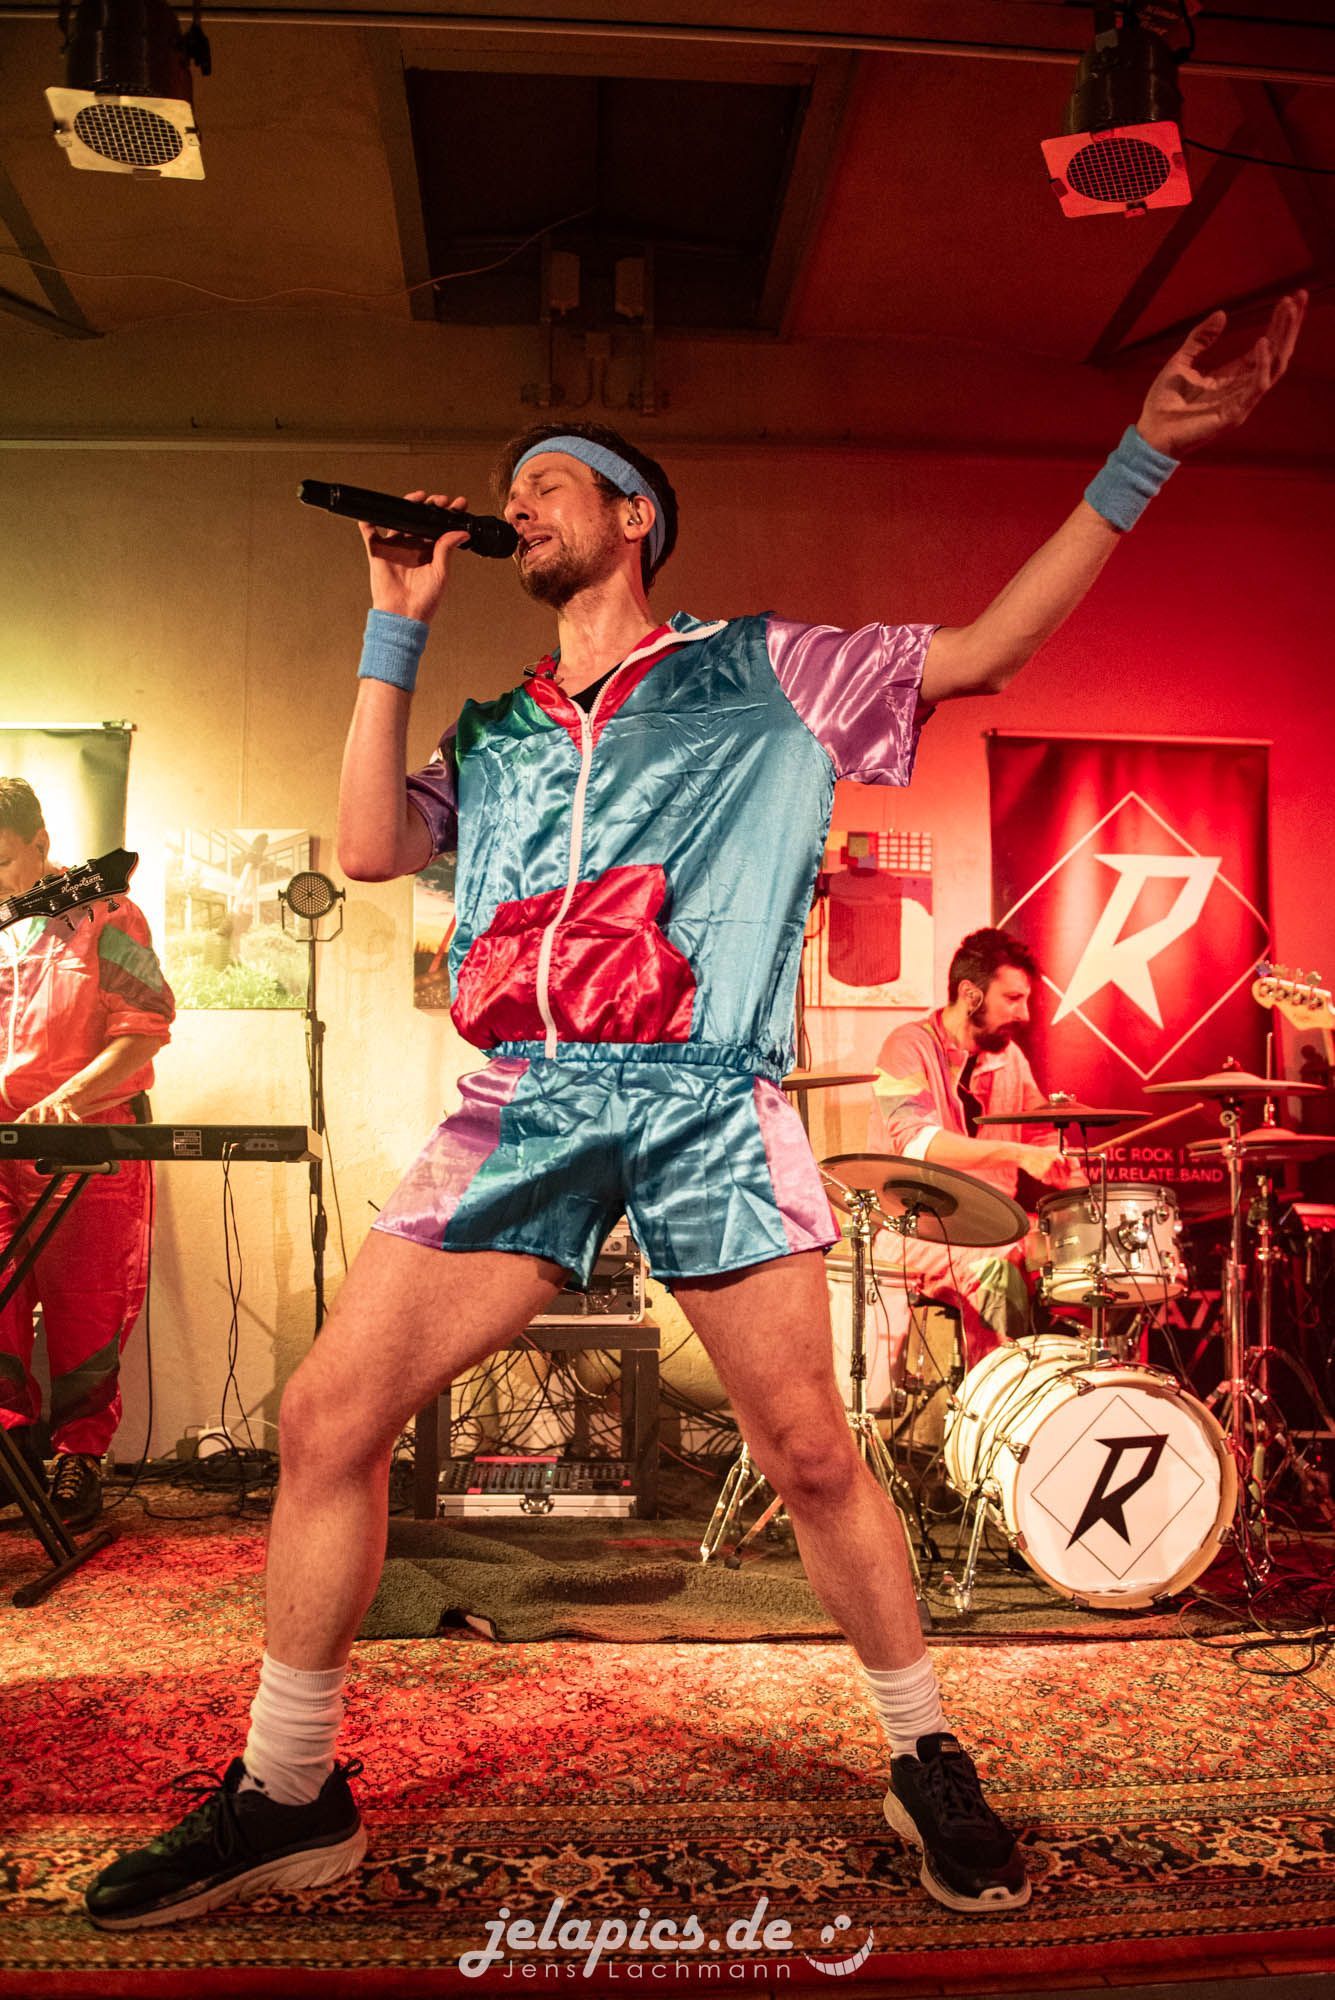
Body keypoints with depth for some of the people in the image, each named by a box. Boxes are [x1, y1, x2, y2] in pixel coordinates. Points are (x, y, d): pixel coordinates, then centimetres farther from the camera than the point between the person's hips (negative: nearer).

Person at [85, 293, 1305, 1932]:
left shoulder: (760, 671, 14)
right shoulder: (492, 736, 24)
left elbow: (982, 650, 9)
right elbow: (366, 848, 9)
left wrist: (1146, 453, 3)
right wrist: (395, 629, 14)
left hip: (705, 1100, -3)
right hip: (524, 1104, 4)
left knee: (808, 1451, -1)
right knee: (326, 1417, -4)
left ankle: (928, 1762, 24)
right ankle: (285, 1796, 13)